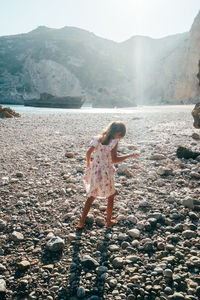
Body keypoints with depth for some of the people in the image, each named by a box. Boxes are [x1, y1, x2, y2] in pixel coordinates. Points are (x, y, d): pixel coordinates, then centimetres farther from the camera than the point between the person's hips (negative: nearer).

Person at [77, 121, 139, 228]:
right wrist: (129, 156, -12)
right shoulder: (114, 142, -13)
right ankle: (109, 221, 28)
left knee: (91, 197, 17)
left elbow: (88, 153, -1)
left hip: (94, 171, 5)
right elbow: (114, 159, -20)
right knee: (111, 196, 19)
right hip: (106, 173, -5)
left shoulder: (98, 138, 1)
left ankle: (81, 222, 18)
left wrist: (89, 164, 17)